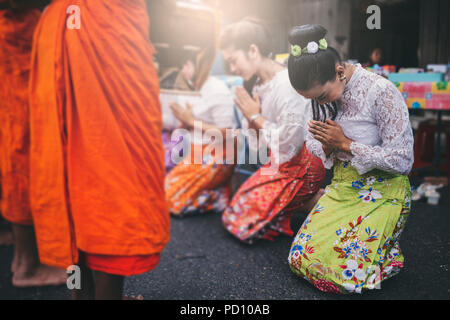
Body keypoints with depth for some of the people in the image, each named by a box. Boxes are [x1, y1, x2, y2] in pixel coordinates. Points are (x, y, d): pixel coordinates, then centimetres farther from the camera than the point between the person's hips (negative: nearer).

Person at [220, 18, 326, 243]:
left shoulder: (288, 84, -25)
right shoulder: (261, 85, 2)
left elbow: (290, 143, -26)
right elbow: (258, 135, 9)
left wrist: (256, 117, -15)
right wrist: (250, 117, -12)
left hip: (300, 165, -9)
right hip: (278, 162, 9)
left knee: (240, 223, -6)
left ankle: (314, 200, 2)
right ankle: (299, 199, 16)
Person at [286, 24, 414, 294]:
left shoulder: (381, 92, -20)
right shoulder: (324, 91, 0)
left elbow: (402, 160, -19)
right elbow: (312, 143, 11)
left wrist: (345, 143, -20)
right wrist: (326, 146, -14)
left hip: (382, 193, -6)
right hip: (341, 188, 6)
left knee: (348, 272, -17)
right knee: (302, 257, -4)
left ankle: (389, 253, 15)